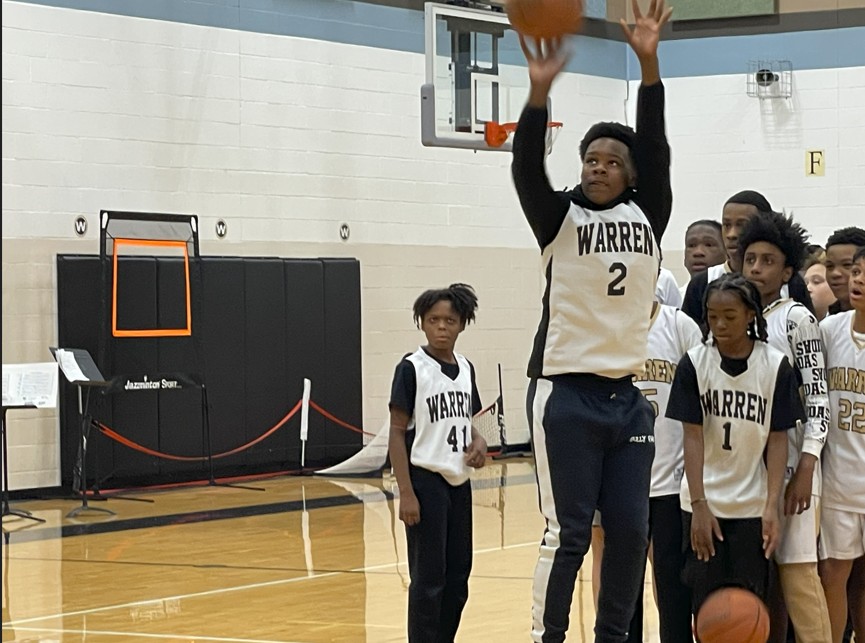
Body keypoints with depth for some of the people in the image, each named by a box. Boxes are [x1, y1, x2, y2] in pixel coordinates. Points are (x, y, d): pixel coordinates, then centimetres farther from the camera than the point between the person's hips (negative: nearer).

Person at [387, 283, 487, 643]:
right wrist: (406, 492, -16)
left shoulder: (465, 369, 8)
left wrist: (478, 442, -3)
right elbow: (397, 431, -11)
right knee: (428, 578, -4)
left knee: (458, 576, 10)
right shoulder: (412, 369, -10)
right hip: (426, 481, -6)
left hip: (459, 482, 6)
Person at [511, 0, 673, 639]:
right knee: (568, 532, -4)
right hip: (566, 393, -4)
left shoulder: (647, 217, 6)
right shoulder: (560, 218, -1)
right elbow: (527, 169, -18)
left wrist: (649, 63, -21)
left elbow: (656, 151, -8)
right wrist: (539, 89, -34)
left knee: (631, 531, 5)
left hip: (626, 394, 4)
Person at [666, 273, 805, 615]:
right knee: (705, 602, 2)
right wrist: (699, 506, -12)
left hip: (752, 506, 0)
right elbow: (693, 437, -7)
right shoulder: (694, 363, -5)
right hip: (705, 501, 0)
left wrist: (772, 507, -10)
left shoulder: (776, 366, -5)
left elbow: (778, 440, -4)